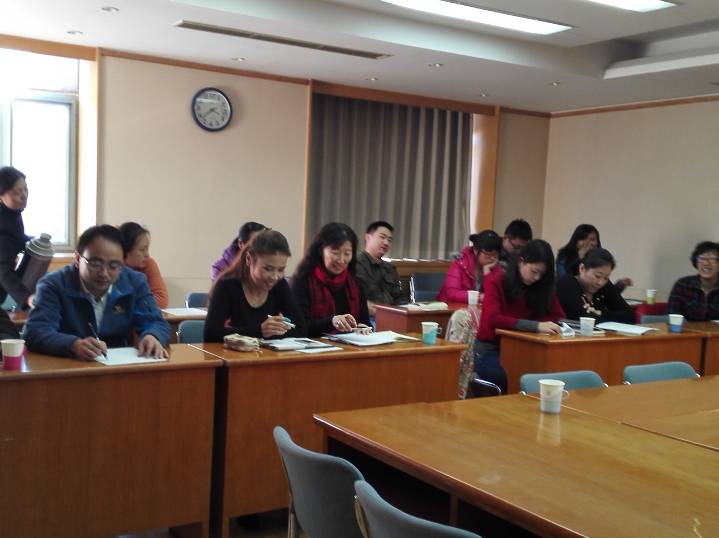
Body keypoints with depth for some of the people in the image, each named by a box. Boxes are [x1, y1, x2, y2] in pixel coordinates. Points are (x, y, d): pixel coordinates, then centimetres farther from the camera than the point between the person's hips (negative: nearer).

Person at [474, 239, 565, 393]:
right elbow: (492, 319, -25)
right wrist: (536, 326, -34)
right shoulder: (496, 281, -10)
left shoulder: (541, 286, 4)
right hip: (490, 349, -4)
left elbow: (559, 317, 1)